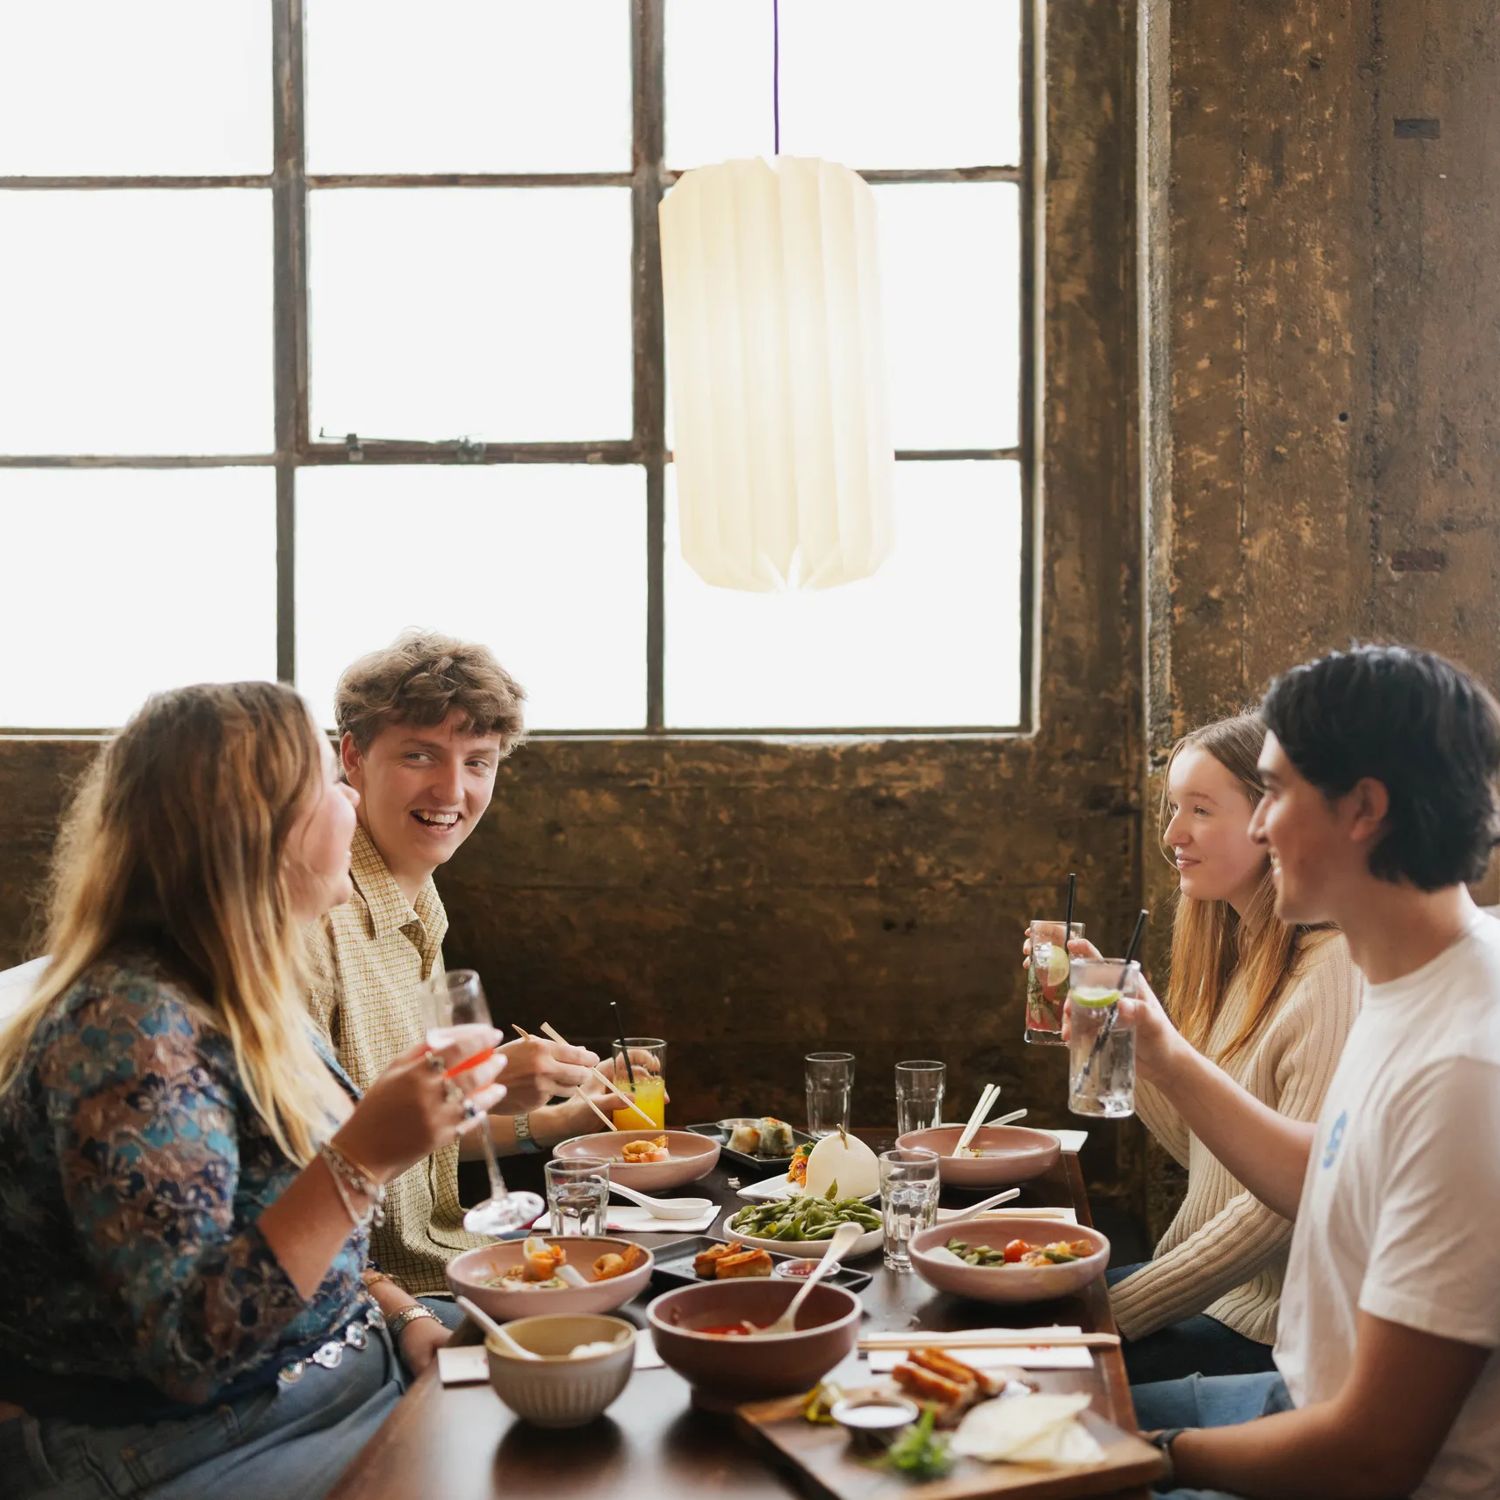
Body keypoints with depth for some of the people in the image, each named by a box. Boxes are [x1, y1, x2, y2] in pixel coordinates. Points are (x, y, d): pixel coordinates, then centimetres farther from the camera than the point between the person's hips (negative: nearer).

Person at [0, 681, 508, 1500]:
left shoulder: (243, 1004, 5)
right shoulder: (129, 1030, -23)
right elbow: (187, 1350, -26)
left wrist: (406, 1318, 1)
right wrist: (362, 1159, -34)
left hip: (338, 1387, 8)